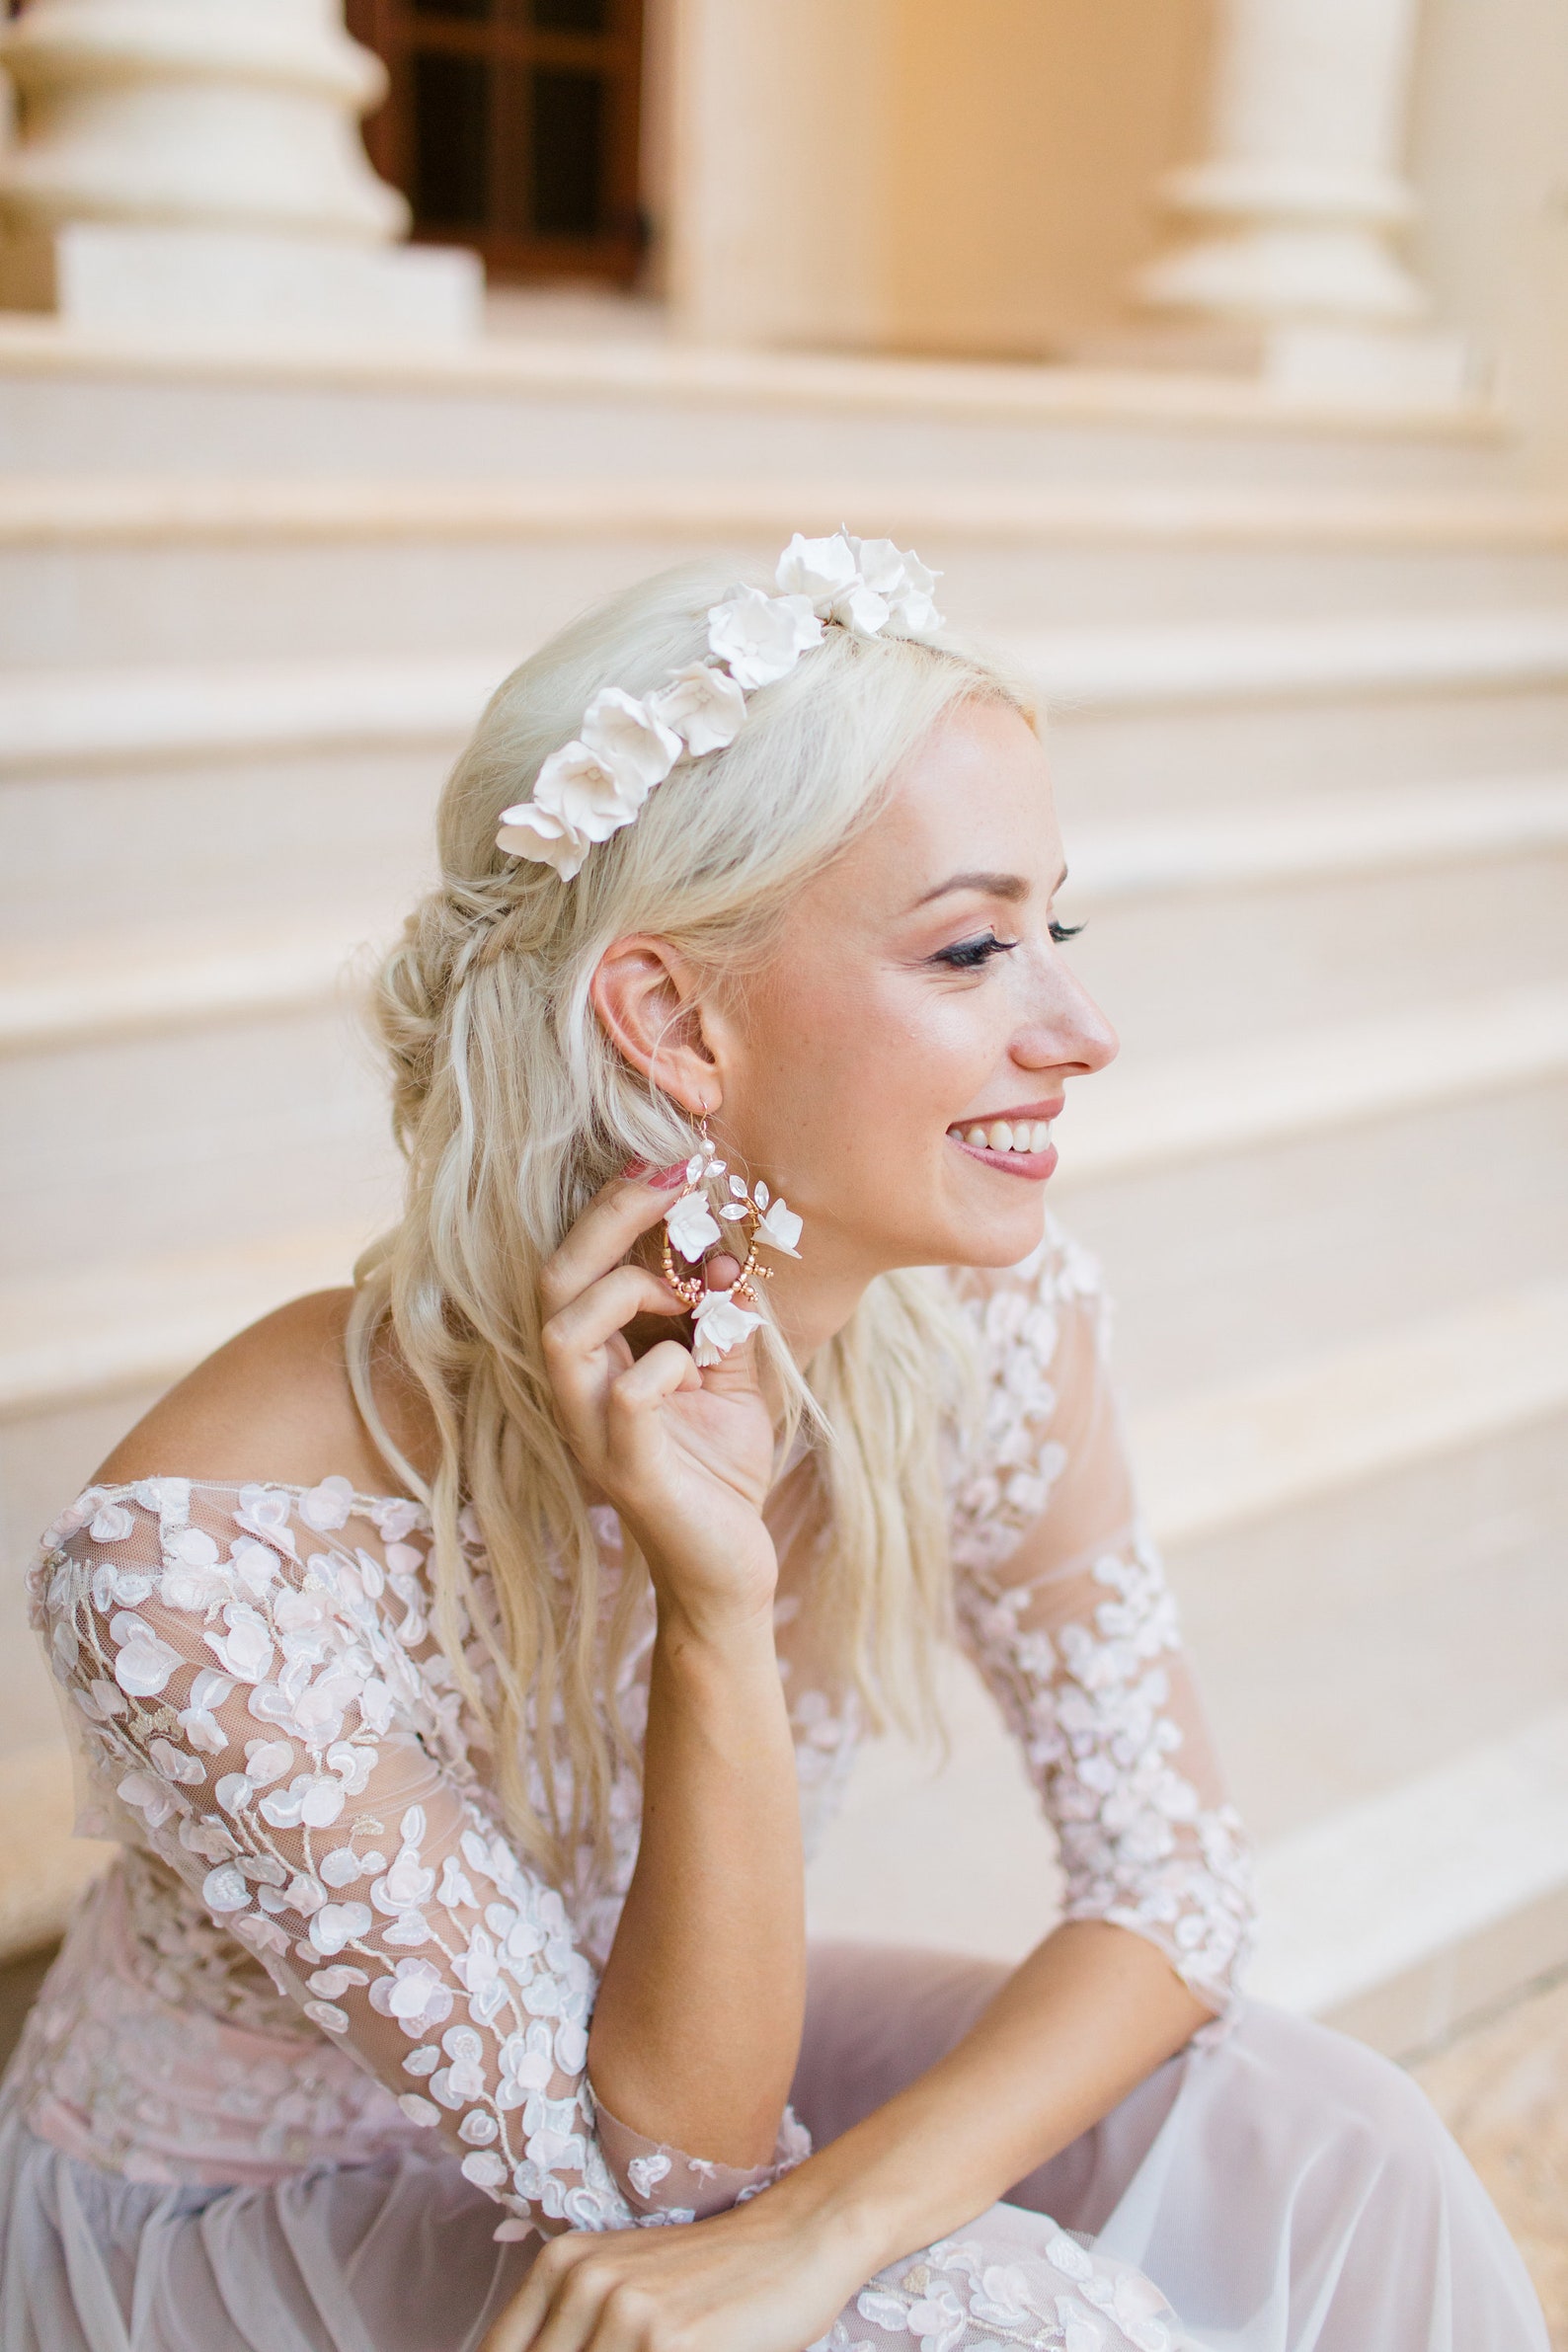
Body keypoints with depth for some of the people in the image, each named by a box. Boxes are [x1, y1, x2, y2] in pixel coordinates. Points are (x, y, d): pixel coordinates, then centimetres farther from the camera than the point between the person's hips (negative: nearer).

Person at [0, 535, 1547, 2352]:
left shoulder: (981, 1314, -19)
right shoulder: (204, 1564, -33)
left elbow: (1175, 1880, -12)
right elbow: (663, 2160, -24)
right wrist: (714, 1615, -40)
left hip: (674, 2052, 5)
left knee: (1316, 2153, -15)